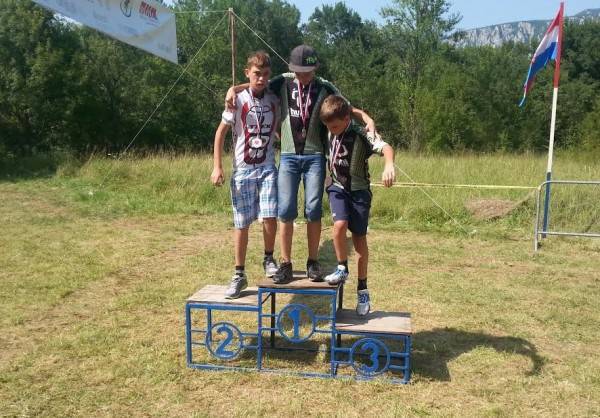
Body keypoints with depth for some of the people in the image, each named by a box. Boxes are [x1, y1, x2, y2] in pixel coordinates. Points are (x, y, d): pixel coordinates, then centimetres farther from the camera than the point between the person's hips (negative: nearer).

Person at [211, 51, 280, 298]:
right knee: (242, 224, 2)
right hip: (242, 170, -2)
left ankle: (268, 259, 15)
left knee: (270, 217, -12)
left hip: (267, 168, 2)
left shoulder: (274, 101, 5)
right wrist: (217, 167, -7)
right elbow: (221, 133, -1)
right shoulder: (238, 101, -5)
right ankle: (239, 275, 15)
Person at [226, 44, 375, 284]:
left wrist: (368, 120, -15)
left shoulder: (325, 88, 3)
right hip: (288, 156, 1)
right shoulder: (284, 83, 6)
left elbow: (349, 109, 3)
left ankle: (313, 262, 13)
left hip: (315, 157, -1)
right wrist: (234, 89, -2)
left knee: (313, 210, 0)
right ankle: (286, 264, 7)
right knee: (286, 211, -2)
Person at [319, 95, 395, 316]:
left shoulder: (362, 135, -17)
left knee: (359, 239, 3)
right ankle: (342, 269, -1)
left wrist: (389, 165, -55)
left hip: (358, 190, -3)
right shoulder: (330, 134, -1)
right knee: (340, 224, -25)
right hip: (337, 188, 3)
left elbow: (385, 147, -34)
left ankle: (362, 290, 17)